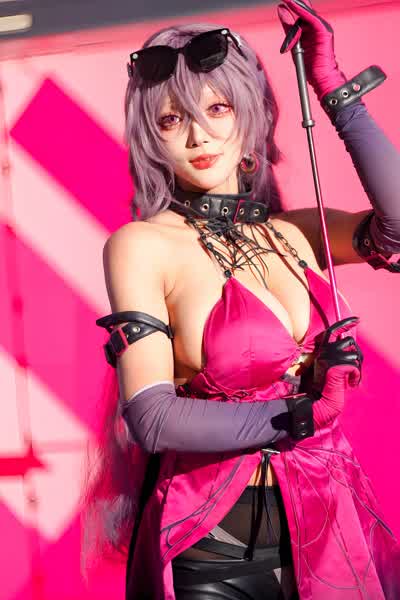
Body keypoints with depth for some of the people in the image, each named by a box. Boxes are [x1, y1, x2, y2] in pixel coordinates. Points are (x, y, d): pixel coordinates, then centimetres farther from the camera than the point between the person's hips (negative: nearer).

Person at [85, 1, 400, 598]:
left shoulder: (299, 232, 4)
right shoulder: (142, 246, -9)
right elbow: (153, 419, -17)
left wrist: (334, 90, -12)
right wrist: (302, 413, -15)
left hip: (328, 531, 5)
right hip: (212, 551, -4)